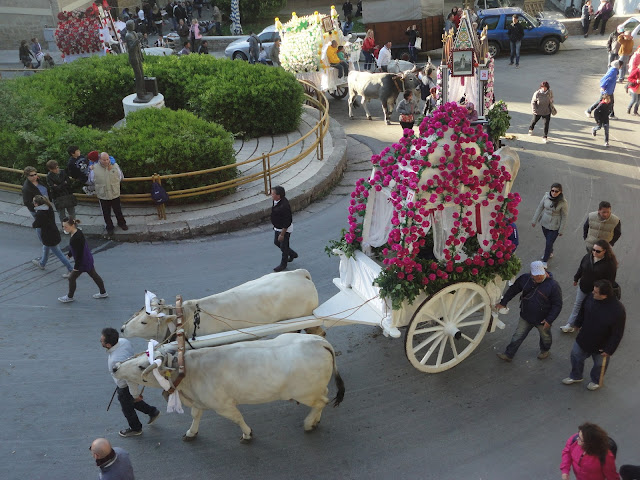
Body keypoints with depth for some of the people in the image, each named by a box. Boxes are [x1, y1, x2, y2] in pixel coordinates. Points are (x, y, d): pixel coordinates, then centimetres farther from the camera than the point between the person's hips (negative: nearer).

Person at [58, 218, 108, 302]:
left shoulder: (77, 237, -30)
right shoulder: (77, 232, -1)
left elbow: (79, 253, -26)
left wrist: (76, 266, -19)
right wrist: (69, 254, 27)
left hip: (83, 262, -10)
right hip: (88, 259, 10)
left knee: (72, 278, 6)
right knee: (94, 275, 20)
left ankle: (70, 297, 25)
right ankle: (103, 293, 33)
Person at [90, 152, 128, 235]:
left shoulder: (115, 165, -6)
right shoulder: (95, 168, -11)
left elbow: (121, 177, -1)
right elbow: (91, 180, 2)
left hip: (115, 194, 1)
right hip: (102, 196, -1)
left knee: (118, 211, 17)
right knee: (106, 213, 13)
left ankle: (122, 223, 39)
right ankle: (109, 227, 31)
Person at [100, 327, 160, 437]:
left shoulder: (116, 361, -43)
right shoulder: (123, 341, -20)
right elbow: (134, 355, 0)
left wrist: (136, 395, -17)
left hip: (126, 387, -7)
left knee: (127, 408, 21)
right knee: (132, 401, 32)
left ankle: (135, 429, 46)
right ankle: (152, 411, 46)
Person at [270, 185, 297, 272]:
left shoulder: (284, 206, -34)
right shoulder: (276, 201, -6)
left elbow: (287, 222, -29)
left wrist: (282, 234, -23)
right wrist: (274, 227, 22)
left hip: (285, 229, -10)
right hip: (277, 228, 10)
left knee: (283, 246, 8)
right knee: (276, 242, 24)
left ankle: (283, 264, 31)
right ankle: (292, 254, 44)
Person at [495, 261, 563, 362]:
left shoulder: (553, 285, -23)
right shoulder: (525, 279, -12)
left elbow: (557, 305, -17)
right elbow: (513, 290, 3)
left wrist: (549, 320, -23)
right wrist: (503, 303, 4)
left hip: (542, 320, -3)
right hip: (526, 317, 3)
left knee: (545, 336, 24)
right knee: (518, 336, 12)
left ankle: (545, 350, 54)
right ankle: (508, 355, 26)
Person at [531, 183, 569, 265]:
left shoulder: (563, 202, -23)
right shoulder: (546, 196, -13)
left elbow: (564, 217, -13)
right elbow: (540, 208, 0)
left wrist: (561, 230, -8)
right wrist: (534, 220, 5)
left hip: (554, 226, -4)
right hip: (544, 223, 4)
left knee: (549, 243, 1)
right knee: (547, 239, 25)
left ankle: (545, 261, 21)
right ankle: (550, 252, 54)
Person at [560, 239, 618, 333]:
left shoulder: (610, 263, -24)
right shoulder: (588, 257, -9)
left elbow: (610, 281, -18)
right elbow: (581, 268, 8)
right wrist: (576, 279, 19)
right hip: (583, 287, 5)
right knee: (577, 305, 16)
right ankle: (570, 325, 29)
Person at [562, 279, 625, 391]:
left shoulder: (618, 310, -36)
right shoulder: (591, 298, -22)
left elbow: (617, 334, -24)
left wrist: (609, 350, -17)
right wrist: (578, 324, 17)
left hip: (601, 345, -4)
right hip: (584, 338, 4)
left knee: (600, 364, 23)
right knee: (576, 356, 24)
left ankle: (596, 381, 54)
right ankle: (575, 376, 52)